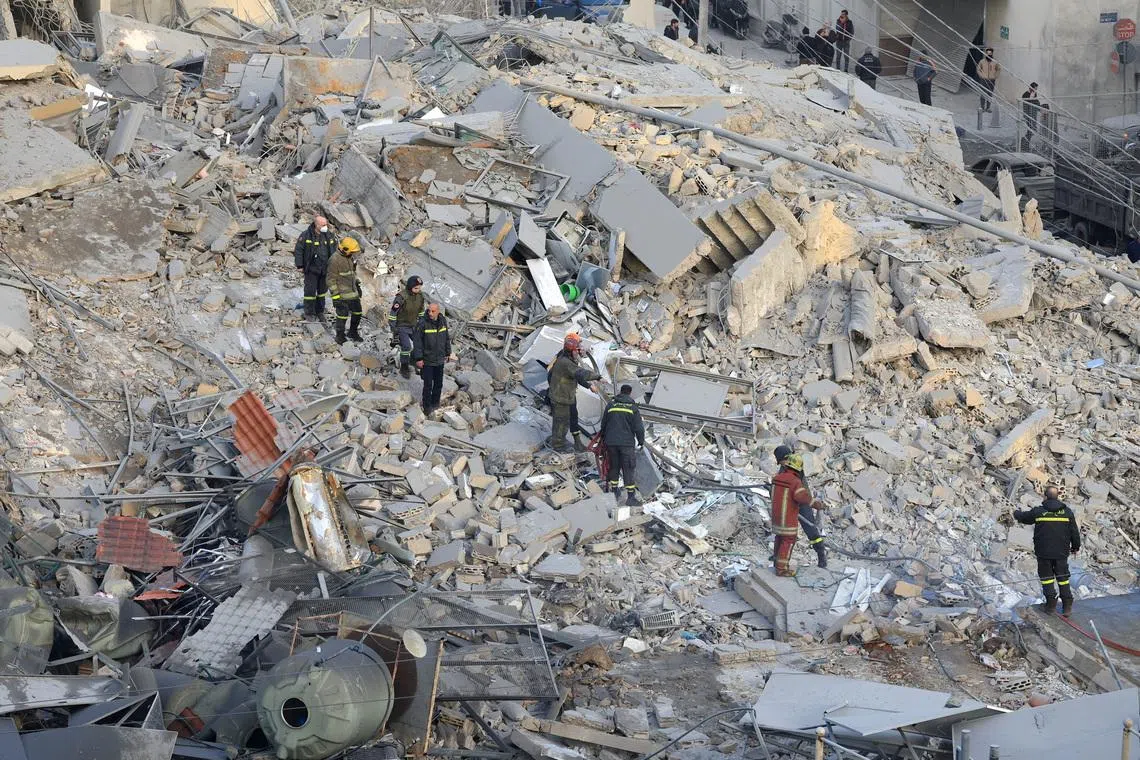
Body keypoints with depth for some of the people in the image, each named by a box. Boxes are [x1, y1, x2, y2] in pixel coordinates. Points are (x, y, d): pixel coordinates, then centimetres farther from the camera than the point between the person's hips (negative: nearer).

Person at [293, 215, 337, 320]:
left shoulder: (329, 236, -1)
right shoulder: (306, 235, -14)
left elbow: (334, 250, 13)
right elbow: (298, 250, -9)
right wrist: (300, 266, -10)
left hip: (324, 268, 5)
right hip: (311, 269, -5)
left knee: (322, 289, 13)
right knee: (310, 290, 0)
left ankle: (320, 311, 27)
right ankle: (309, 313, 12)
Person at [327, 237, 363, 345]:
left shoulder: (351, 256, 5)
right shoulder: (335, 260, -20)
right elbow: (331, 279, -18)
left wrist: (357, 285, 23)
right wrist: (335, 295, -19)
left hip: (353, 291, 8)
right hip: (342, 294, -8)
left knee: (357, 312, 15)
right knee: (343, 316, -2)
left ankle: (353, 333, 33)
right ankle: (340, 338, 13)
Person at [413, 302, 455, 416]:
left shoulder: (443, 321, -1)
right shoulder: (422, 323, -17)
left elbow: (446, 338, 12)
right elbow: (417, 341, -14)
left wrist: (448, 353, 15)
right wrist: (418, 358, -15)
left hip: (440, 360, 5)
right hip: (427, 360, -5)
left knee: (439, 384, 15)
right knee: (428, 385, 1)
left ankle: (435, 405, 33)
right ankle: (427, 408, 16)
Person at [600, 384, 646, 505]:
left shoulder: (610, 406, 6)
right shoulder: (633, 408, -4)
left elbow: (603, 424, 13)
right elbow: (638, 427, -5)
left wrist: (604, 438, 27)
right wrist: (641, 441, 9)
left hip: (611, 442, 4)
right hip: (626, 442, -3)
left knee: (614, 466, 17)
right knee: (628, 469, -2)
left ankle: (614, 491, 24)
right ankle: (631, 496, -4)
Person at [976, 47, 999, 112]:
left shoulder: (995, 62, 1)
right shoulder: (982, 61, -1)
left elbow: (999, 69, 17)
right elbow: (978, 70, 10)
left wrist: (995, 76, 7)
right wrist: (981, 76, -2)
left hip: (992, 81, 2)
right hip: (983, 80, -2)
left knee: (990, 95, 4)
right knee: (983, 94, -6)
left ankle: (988, 108, 12)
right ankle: (982, 107, 3)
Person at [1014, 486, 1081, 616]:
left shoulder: (1038, 512, -8)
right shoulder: (1067, 512, -3)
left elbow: (1023, 517, 11)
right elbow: (1075, 532, 3)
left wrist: (1016, 513, 35)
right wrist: (1075, 547, 19)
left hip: (1043, 552, -2)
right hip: (1061, 552, 2)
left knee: (1047, 577, 11)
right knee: (1063, 578, 12)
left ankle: (1051, 603, 6)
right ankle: (1067, 605, 9)